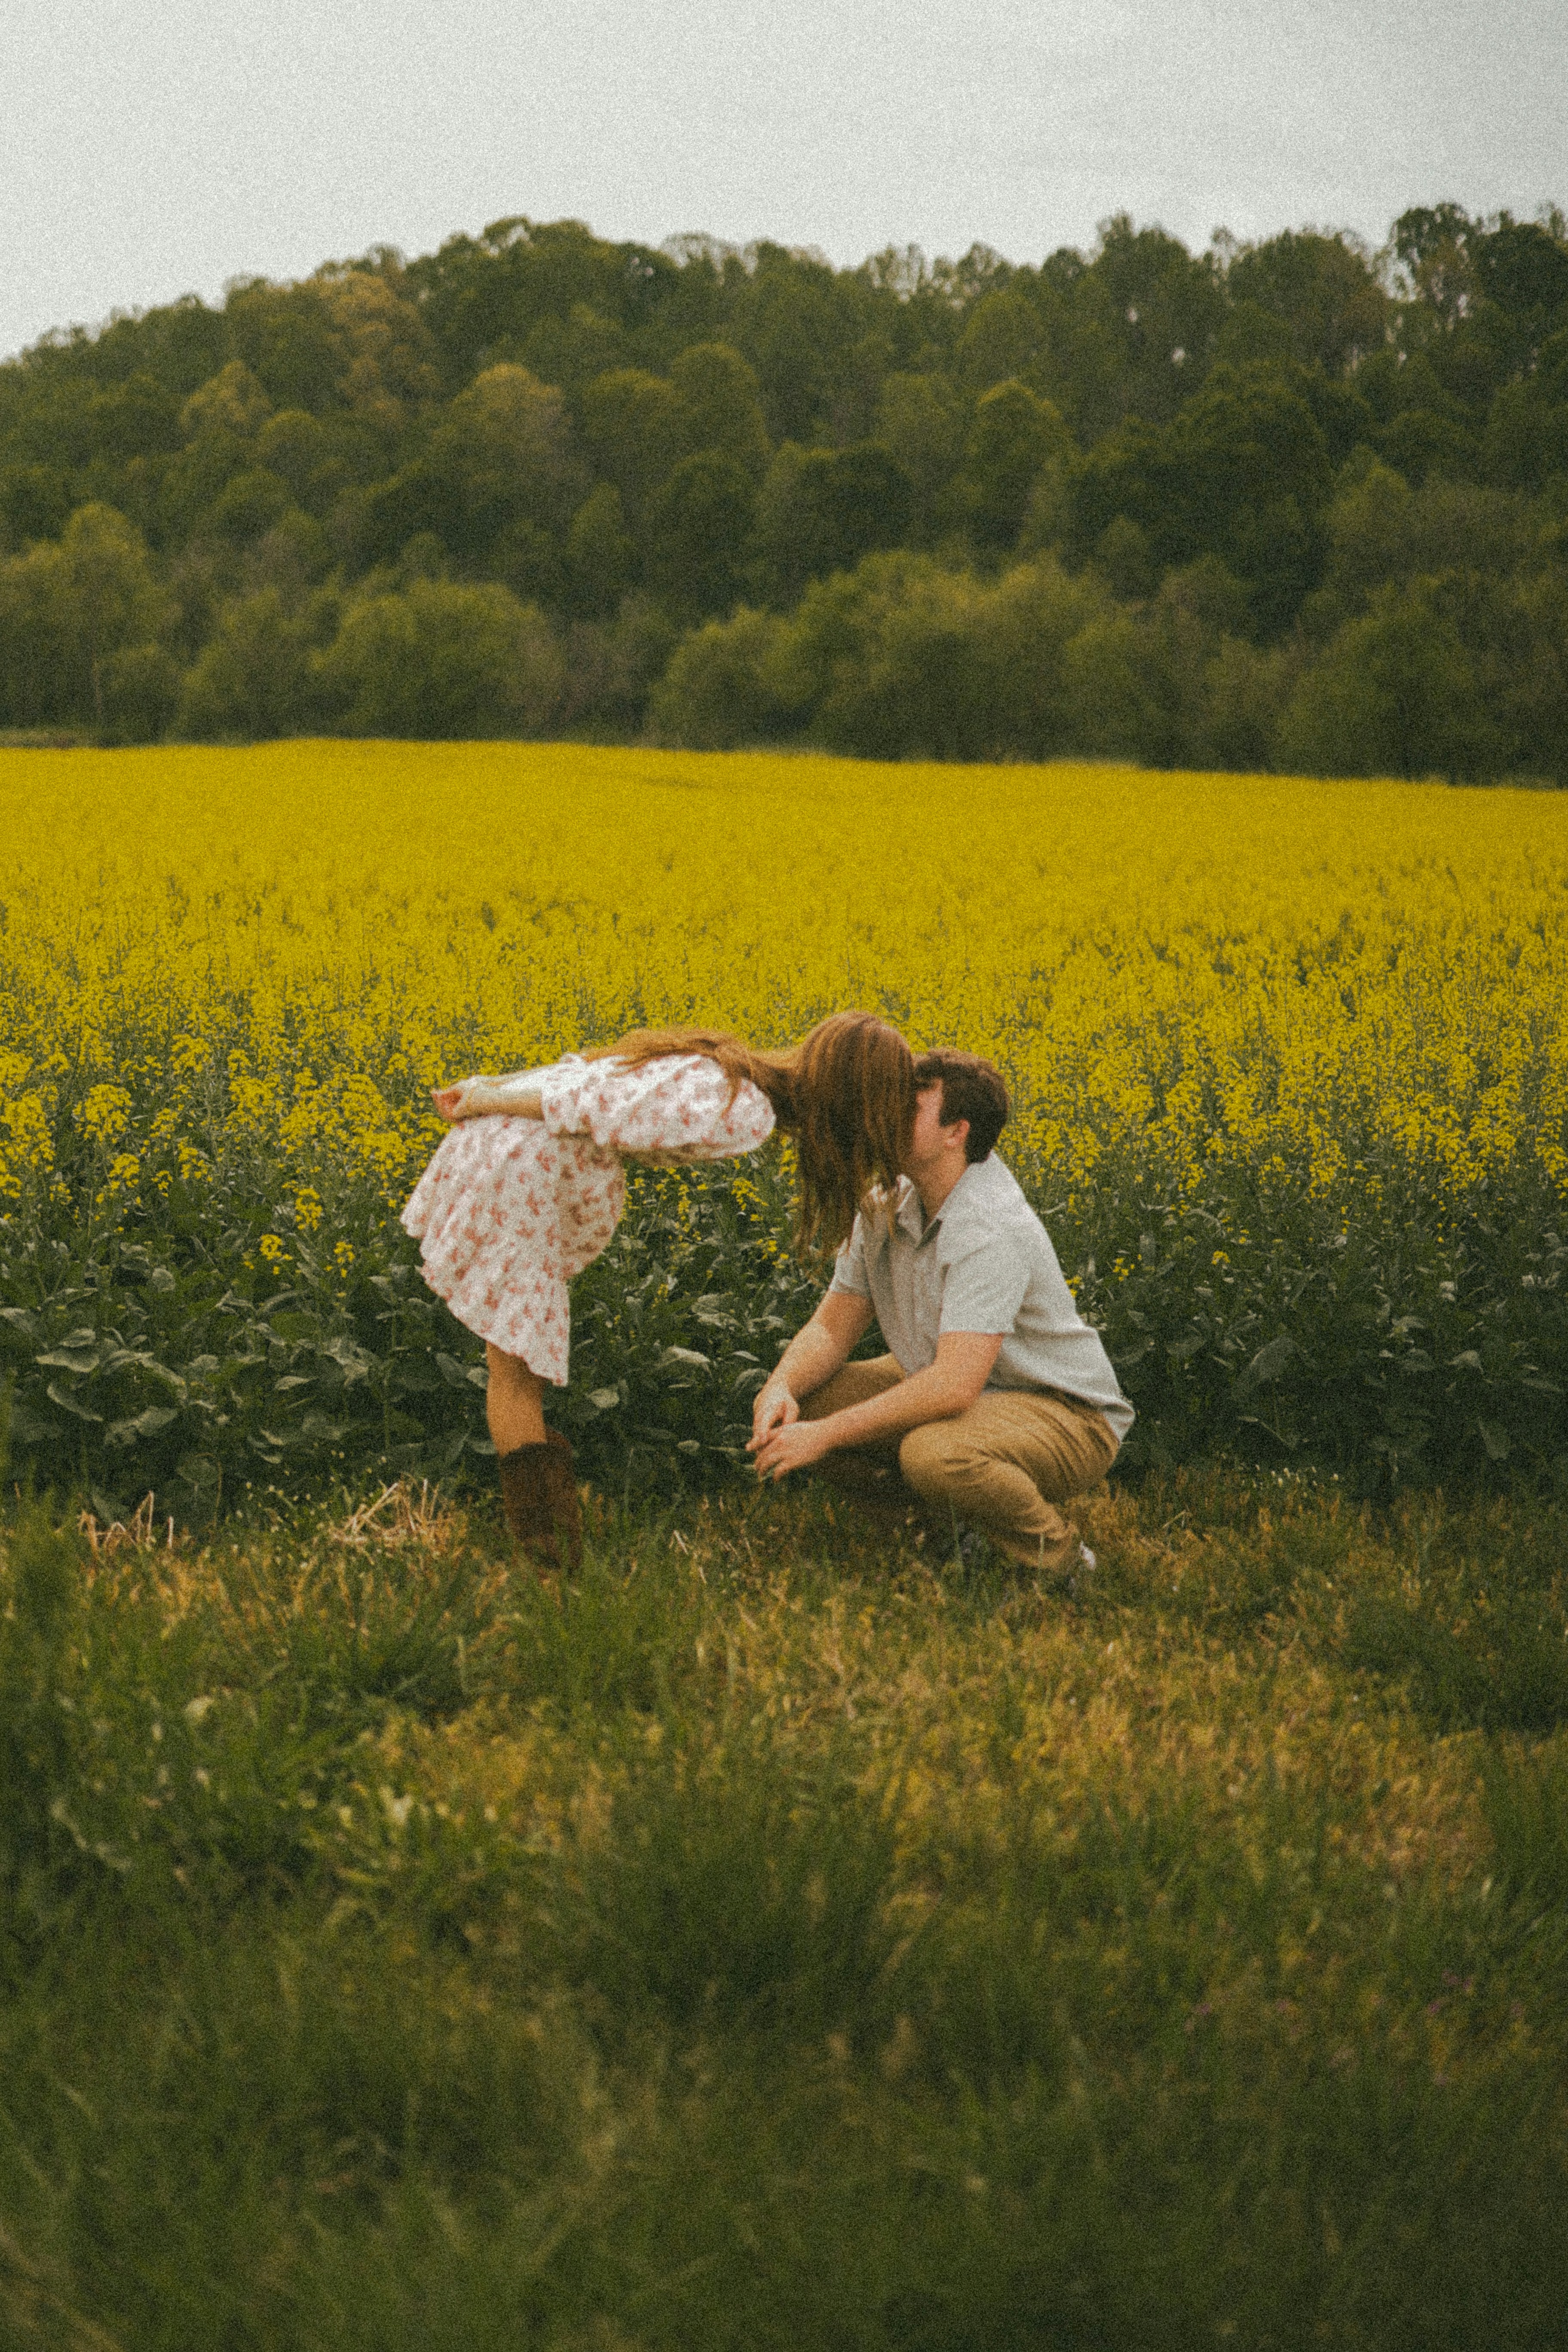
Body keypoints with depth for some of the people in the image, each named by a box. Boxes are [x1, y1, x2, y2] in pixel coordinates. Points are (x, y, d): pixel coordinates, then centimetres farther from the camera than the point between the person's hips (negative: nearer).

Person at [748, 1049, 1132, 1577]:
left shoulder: (990, 1227, -30)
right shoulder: (886, 1203, -5)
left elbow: (953, 1386, -37)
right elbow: (833, 1326, 0)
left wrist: (825, 1434, -34)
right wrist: (781, 1387, -22)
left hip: (1067, 1416, -8)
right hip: (961, 1388, 8)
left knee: (934, 1453, -39)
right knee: (792, 1406, -7)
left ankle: (1056, 1555, -10)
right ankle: (939, 1515, 7)